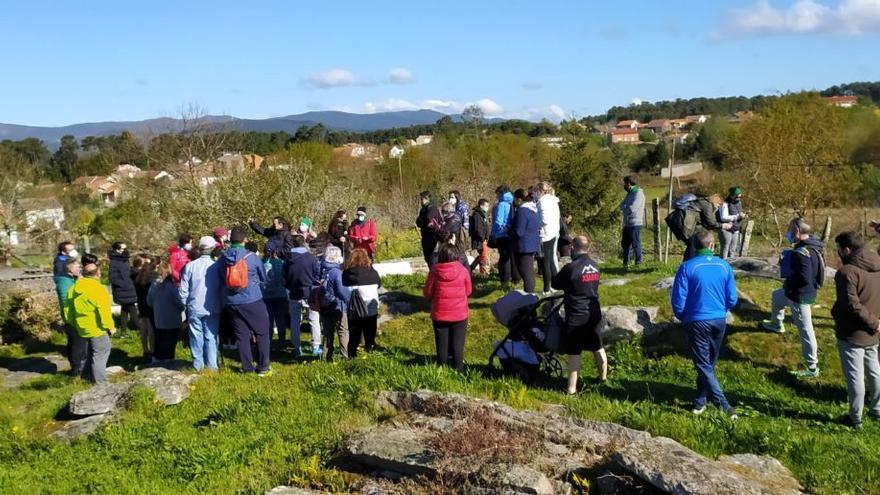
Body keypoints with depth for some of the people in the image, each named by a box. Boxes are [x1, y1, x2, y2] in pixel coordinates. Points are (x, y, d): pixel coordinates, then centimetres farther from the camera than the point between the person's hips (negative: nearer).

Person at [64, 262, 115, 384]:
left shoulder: (74, 288, 3)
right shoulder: (99, 289, -21)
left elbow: (68, 309, 11)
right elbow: (104, 312, -21)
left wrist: (72, 323, 22)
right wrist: (110, 327, -10)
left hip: (81, 328, 7)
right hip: (97, 328, -7)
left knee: (84, 354, 20)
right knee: (100, 354, 3)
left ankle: (84, 375, 33)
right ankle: (99, 380, 2)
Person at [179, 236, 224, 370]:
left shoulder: (190, 266, -6)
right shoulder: (217, 266, -8)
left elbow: (183, 290, -2)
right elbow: (222, 289, 0)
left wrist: (185, 306, 12)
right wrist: (221, 306, 12)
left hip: (194, 308, 1)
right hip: (212, 309, -1)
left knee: (196, 336, 9)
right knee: (211, 337, 6)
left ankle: (198, 365, 13)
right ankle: (211, 365, 8)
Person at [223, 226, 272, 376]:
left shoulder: (223, 258, -1)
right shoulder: (252, 257, -10)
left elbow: (223, 279, 14)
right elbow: (263, 278, 6)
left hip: (232, 303, 4)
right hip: (252, 301, -4)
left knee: (242, 335, 11)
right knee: (262, 333, 7)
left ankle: (247, 368, 16)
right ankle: (263, 368, 9)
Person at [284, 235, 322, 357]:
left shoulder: (288, 261, -3)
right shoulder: (311, 258, -11)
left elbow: (285, 279, 4)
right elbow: (317, 276, -6)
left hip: (294, 295, 2)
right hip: (310, 294, -2)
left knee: (295, 321, 13)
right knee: (314, 320, 9)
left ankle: (297, 348, 16)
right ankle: (316, 347, 8)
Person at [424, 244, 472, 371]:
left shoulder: (435, 271, -11)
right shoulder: (463, 271, -10)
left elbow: (427, 293, -2)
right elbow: (468, 291, 3)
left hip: (439, 314, 0)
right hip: (459, 314, 0)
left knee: (442, 345, 11)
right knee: (457, 344, 8)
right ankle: (458, 369, 12)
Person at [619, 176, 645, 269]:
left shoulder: (638, 193, -11)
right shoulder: (629, 193, 18)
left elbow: (632, 208, -21)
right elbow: (622, 205, 11)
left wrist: (624, 207, -3)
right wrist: (627, 207, -9)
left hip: (635, 223, -9)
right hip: (627, 223, 9)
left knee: (635, 243, -4)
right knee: (625, 243, 12)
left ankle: (639, 261, 5)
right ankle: (625, 262, 20)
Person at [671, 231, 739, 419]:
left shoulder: (687, 267, -11)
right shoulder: (724, 266, 0)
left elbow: (678, 300, -9)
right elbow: (732, 299, 4)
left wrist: (683, 318, 10)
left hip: (697, 322, -4)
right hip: (719, 321, 4)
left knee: (703, 366, 2)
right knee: (709, 364, 18)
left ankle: (724, 406, -6)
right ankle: (701, 401, 28)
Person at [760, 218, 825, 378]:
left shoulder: (802, 253, -32)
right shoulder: (813, 244, -1)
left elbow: (803, 278, -36)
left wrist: (787, 279, -17)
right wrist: (787, 263, 1)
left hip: (800, 295, -10)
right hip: (795, 292, 10)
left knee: (805, 330, -1)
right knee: (776, 296, 34)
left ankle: (812, 368, 9)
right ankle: (777, 324, 60)